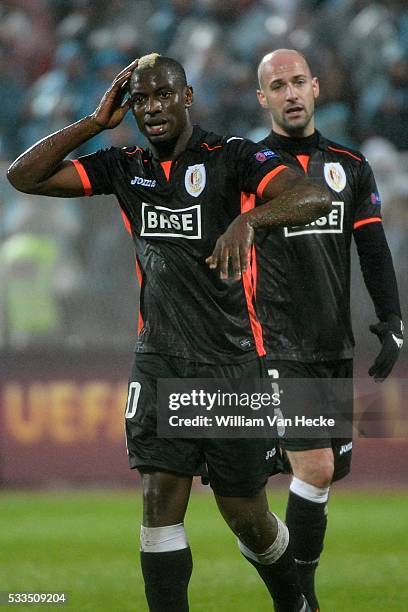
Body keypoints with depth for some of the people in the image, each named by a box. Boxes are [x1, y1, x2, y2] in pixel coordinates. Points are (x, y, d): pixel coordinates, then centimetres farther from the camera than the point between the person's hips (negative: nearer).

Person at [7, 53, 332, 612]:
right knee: (161, 498, -9)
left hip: (232, 362, -3)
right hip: (160, 363, 3)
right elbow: (25, 177, 4)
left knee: (246, 516, 4)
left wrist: (248, 219, -40)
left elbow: (315, 198, -22)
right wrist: (97, 122, -2)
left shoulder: (231, 157, -7)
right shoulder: (126, 167, 7)